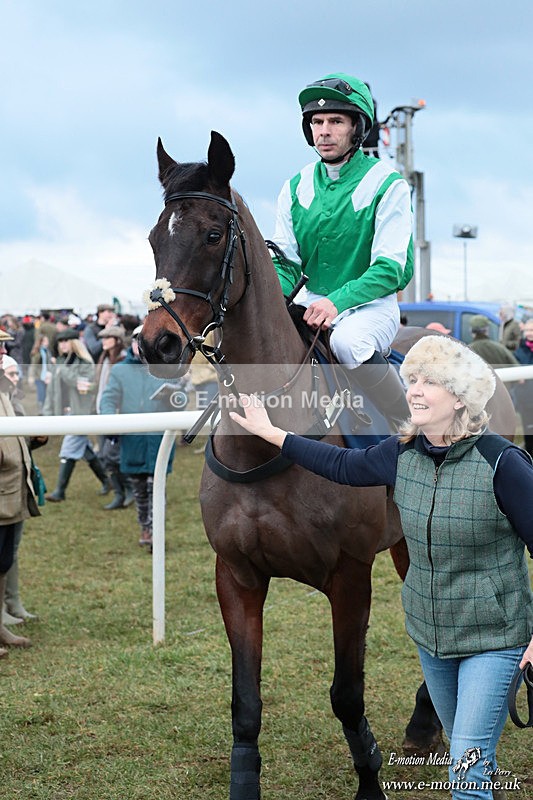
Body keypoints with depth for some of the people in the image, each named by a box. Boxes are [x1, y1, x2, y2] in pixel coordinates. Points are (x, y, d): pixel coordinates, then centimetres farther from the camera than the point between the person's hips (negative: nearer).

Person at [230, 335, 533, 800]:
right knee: (469, 756, 21)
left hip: (494, 638, -6)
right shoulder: (404, 453, -4)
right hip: (430, 636, 6)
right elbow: (345, 465, 13)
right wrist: (270, 433, 16)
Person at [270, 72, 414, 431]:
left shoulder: (388, 185, -7)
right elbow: (285, 261, 7)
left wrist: (338, 301, -30)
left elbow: (391, 268, -14)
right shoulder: (296, 188, 8)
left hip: (371, 304, -5)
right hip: (312, 304, 6)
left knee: (348, 341, -37)